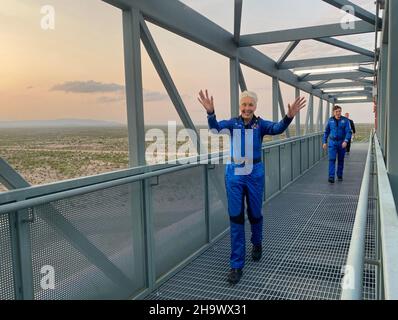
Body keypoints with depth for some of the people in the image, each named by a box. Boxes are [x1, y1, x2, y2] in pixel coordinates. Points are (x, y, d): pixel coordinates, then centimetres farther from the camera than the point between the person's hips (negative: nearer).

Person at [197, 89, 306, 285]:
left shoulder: (260, 124, -1)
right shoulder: (232, 123, 0)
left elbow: (277, 129, -20)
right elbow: (216, 127, -19)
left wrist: (289, 117, -41)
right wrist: (210, 113, -39)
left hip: (254, 172, 0)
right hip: (234, 172, 0)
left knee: (254, 213, 14)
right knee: (236, 217, 0)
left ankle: (257, 244, 45)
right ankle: (236, 265, 9)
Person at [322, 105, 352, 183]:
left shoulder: (345, 120, -4)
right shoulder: (330, 120, 2)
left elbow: (348, 132, -9)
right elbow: (326, 132, 10)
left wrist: (346, 141, -23)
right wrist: (325, 142, 6)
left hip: (342, 143, 0)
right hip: (332, 142, 0)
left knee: (341, 160, 10)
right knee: (332, 159, -10)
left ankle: (340, 175, 24)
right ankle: (331, 177, -13)